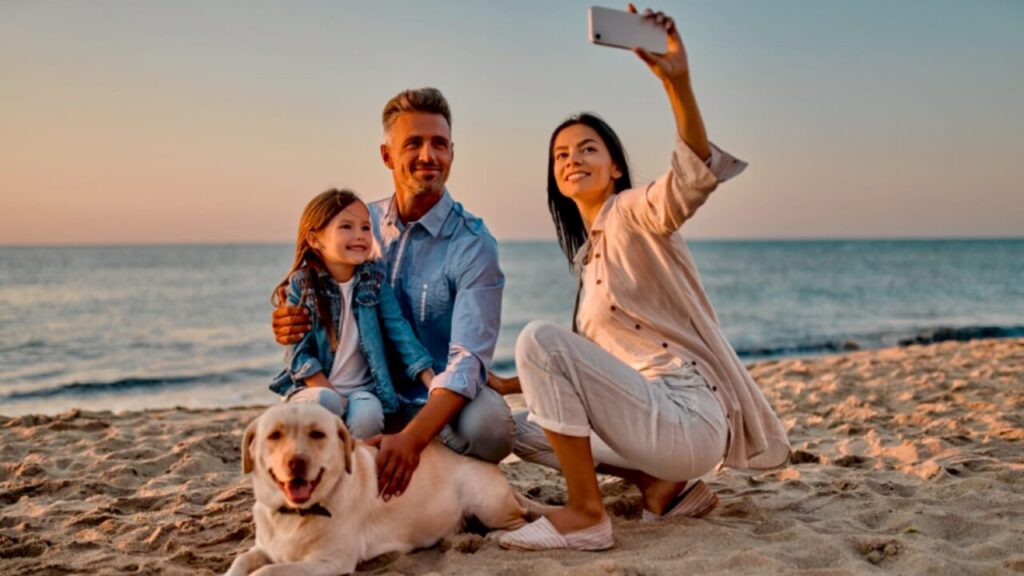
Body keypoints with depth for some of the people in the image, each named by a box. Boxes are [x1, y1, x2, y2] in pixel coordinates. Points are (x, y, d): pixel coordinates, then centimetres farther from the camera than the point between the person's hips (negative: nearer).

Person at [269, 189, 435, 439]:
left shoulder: (374, 279, 1)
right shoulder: (301, 286, -5)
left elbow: (399, 331, -4)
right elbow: (299, 354, -7)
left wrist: (433, 384, -13)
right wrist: (334, 397, -17)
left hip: (362, 389, 1)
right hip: (314, 389, -1)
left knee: (367, 413, -31)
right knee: (325, 401, -34)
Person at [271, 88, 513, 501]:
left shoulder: (472, 244, -12)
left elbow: (468, 358, -22)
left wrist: (412, 437, -38)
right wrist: (289, 324, -14)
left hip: (442, 403, -2)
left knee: (489, 422, -35)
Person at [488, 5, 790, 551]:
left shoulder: (633, 212, -5)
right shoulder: (589, 252, 20)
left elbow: (696, 176, -29)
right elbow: (588, 362, 25)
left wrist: (677, 81, -42)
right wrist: (513, 384, 20)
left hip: (689, 417, -9)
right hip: (653, 415, 9)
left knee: (538, 338, -21)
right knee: (526, 429, 19)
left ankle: (585, 514, -15)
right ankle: (666, 485, 6)